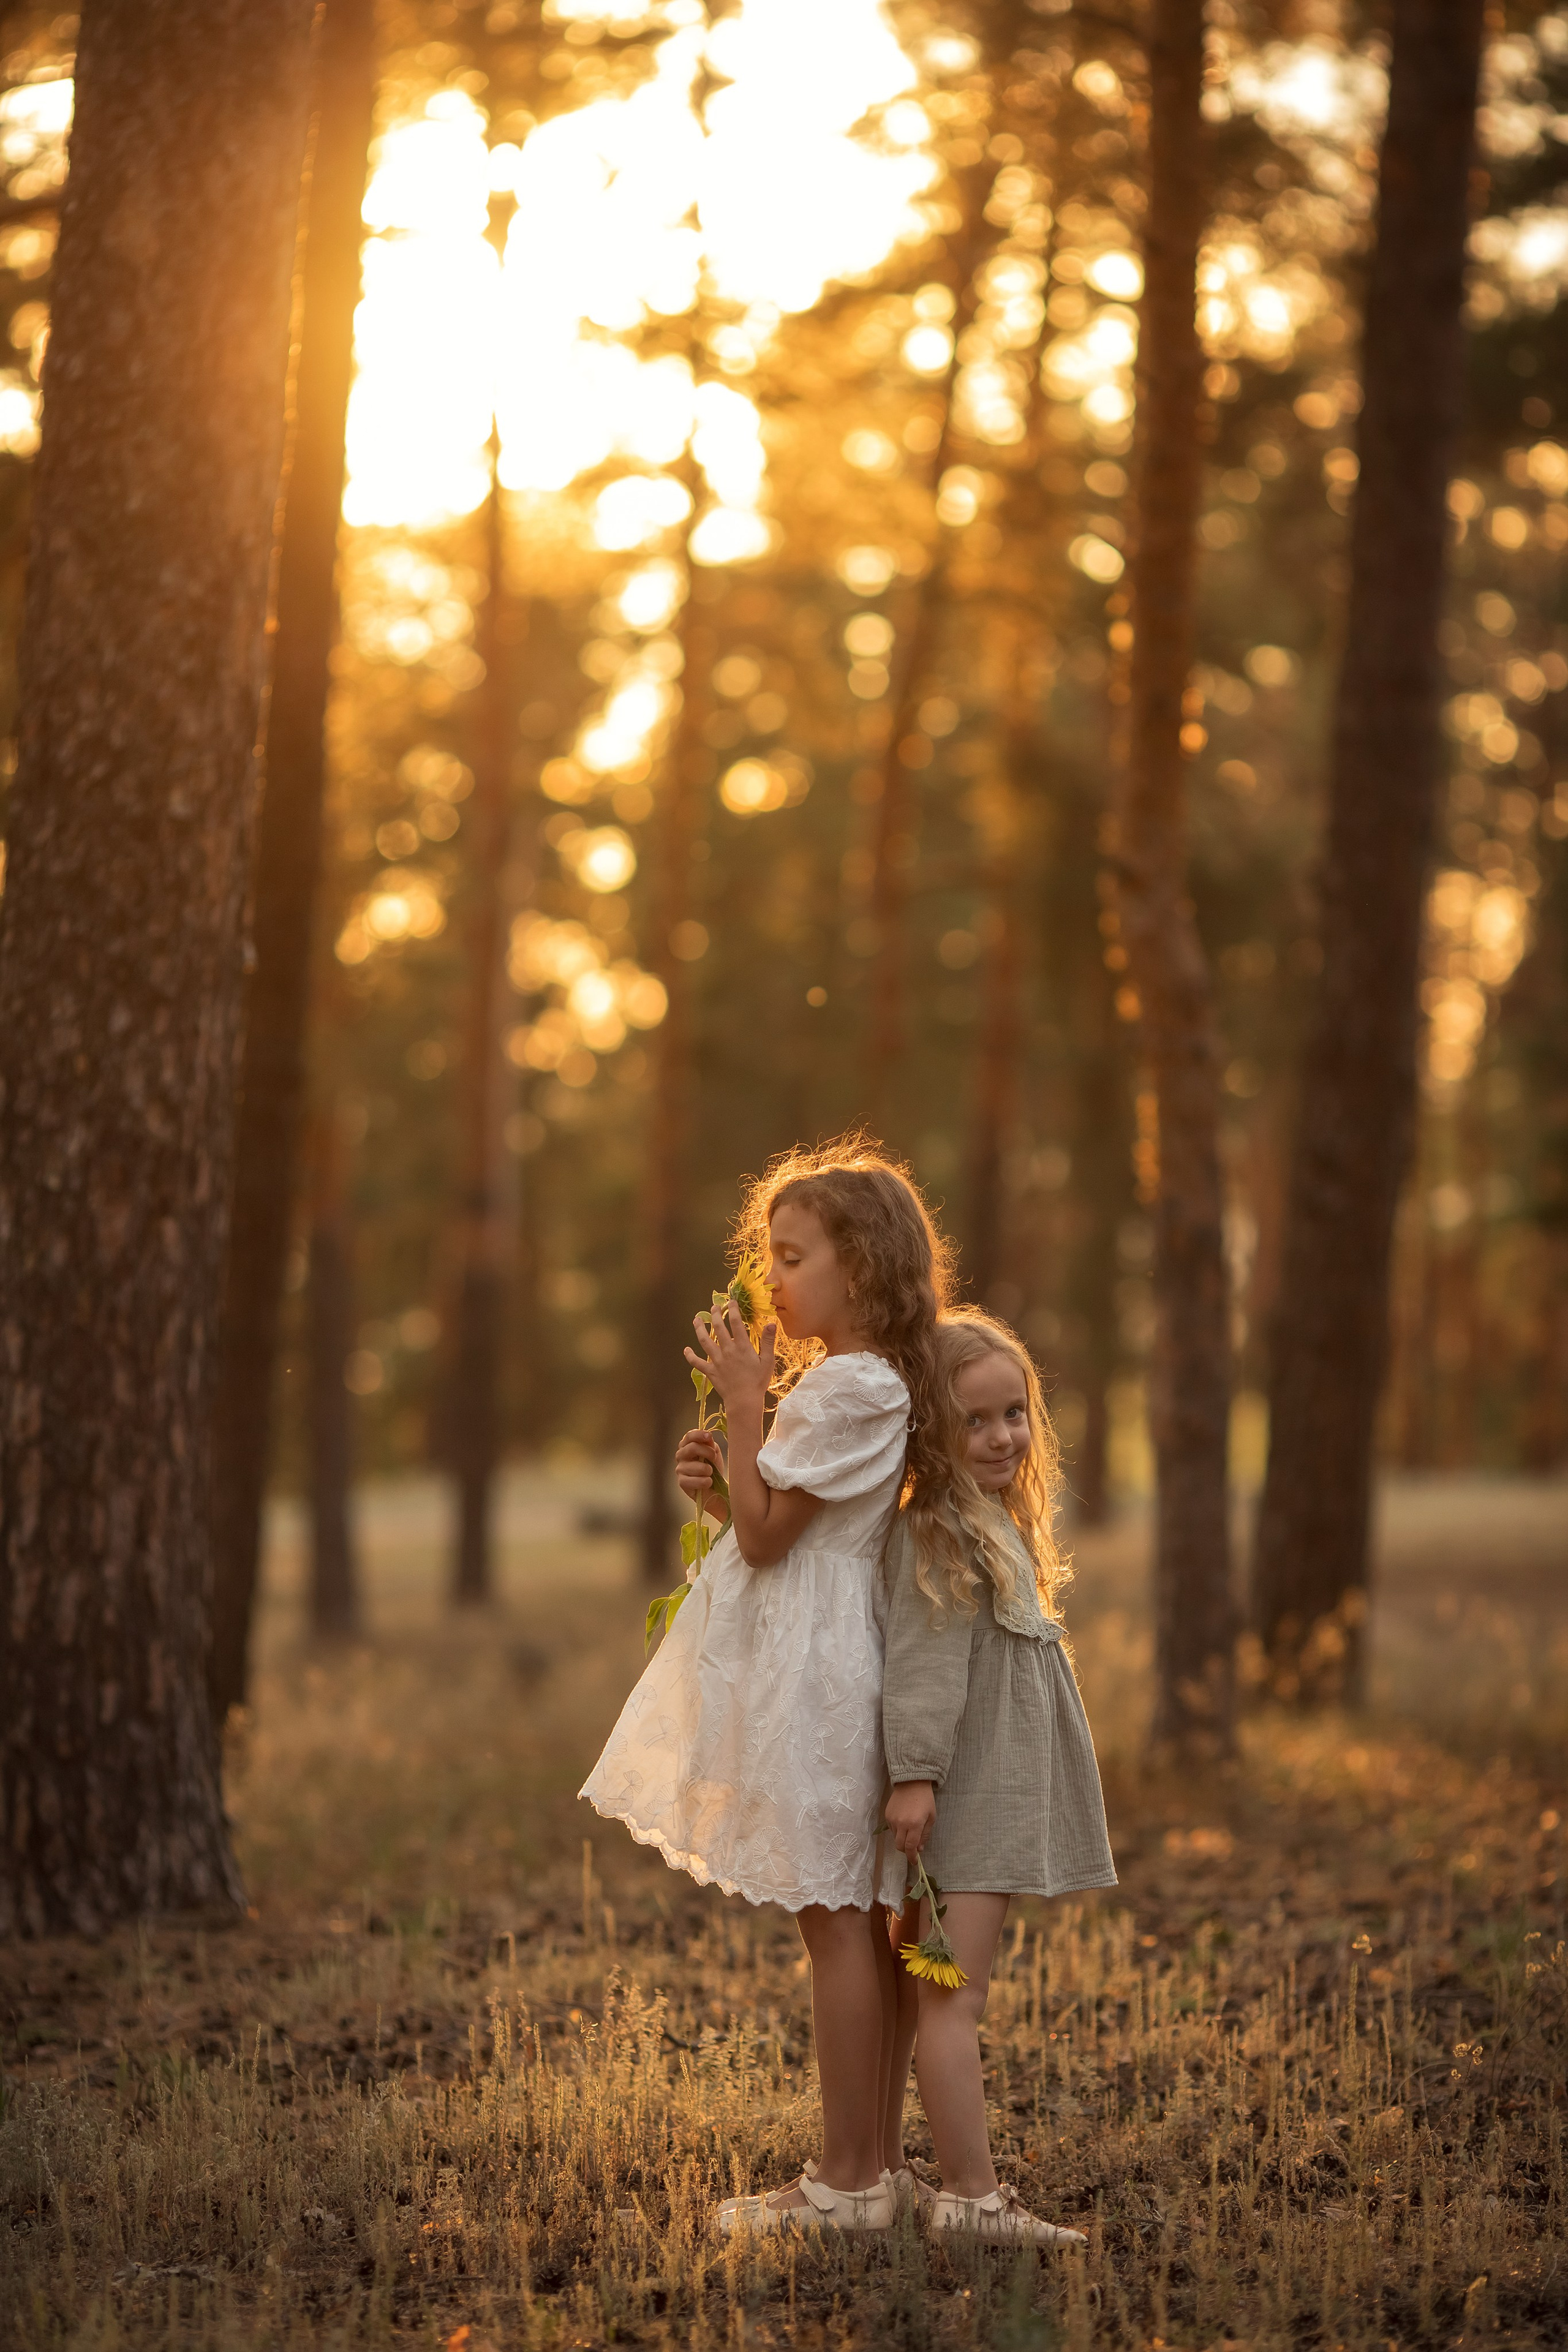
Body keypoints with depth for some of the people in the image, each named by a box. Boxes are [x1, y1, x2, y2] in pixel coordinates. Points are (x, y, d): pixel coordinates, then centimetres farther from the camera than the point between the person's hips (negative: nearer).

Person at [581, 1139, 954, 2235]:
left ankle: (849, 2178, -1)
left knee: (834, 1921, -6)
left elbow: (765, 1536, -16)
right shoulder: (873, 1383, 15)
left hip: (811, 1671, -10)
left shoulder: (846, 1386, -16)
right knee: (856, 1921, 11)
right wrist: (728, 1473, 3)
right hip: (824, 1661, 10)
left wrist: (744, 1405, -11)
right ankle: (862, 2166, 16)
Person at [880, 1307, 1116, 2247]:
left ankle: (881, 2169, 21)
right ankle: (973, 2195, -8)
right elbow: (919, 1661, -20)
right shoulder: (934, 1532, -15)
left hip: (997, 1798, 10)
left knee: (913, 1987, 14)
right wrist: (914, 1772, -24)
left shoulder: (1001, 1526, 16)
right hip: (962, 1800, -10)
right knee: (953, 1994, -8)